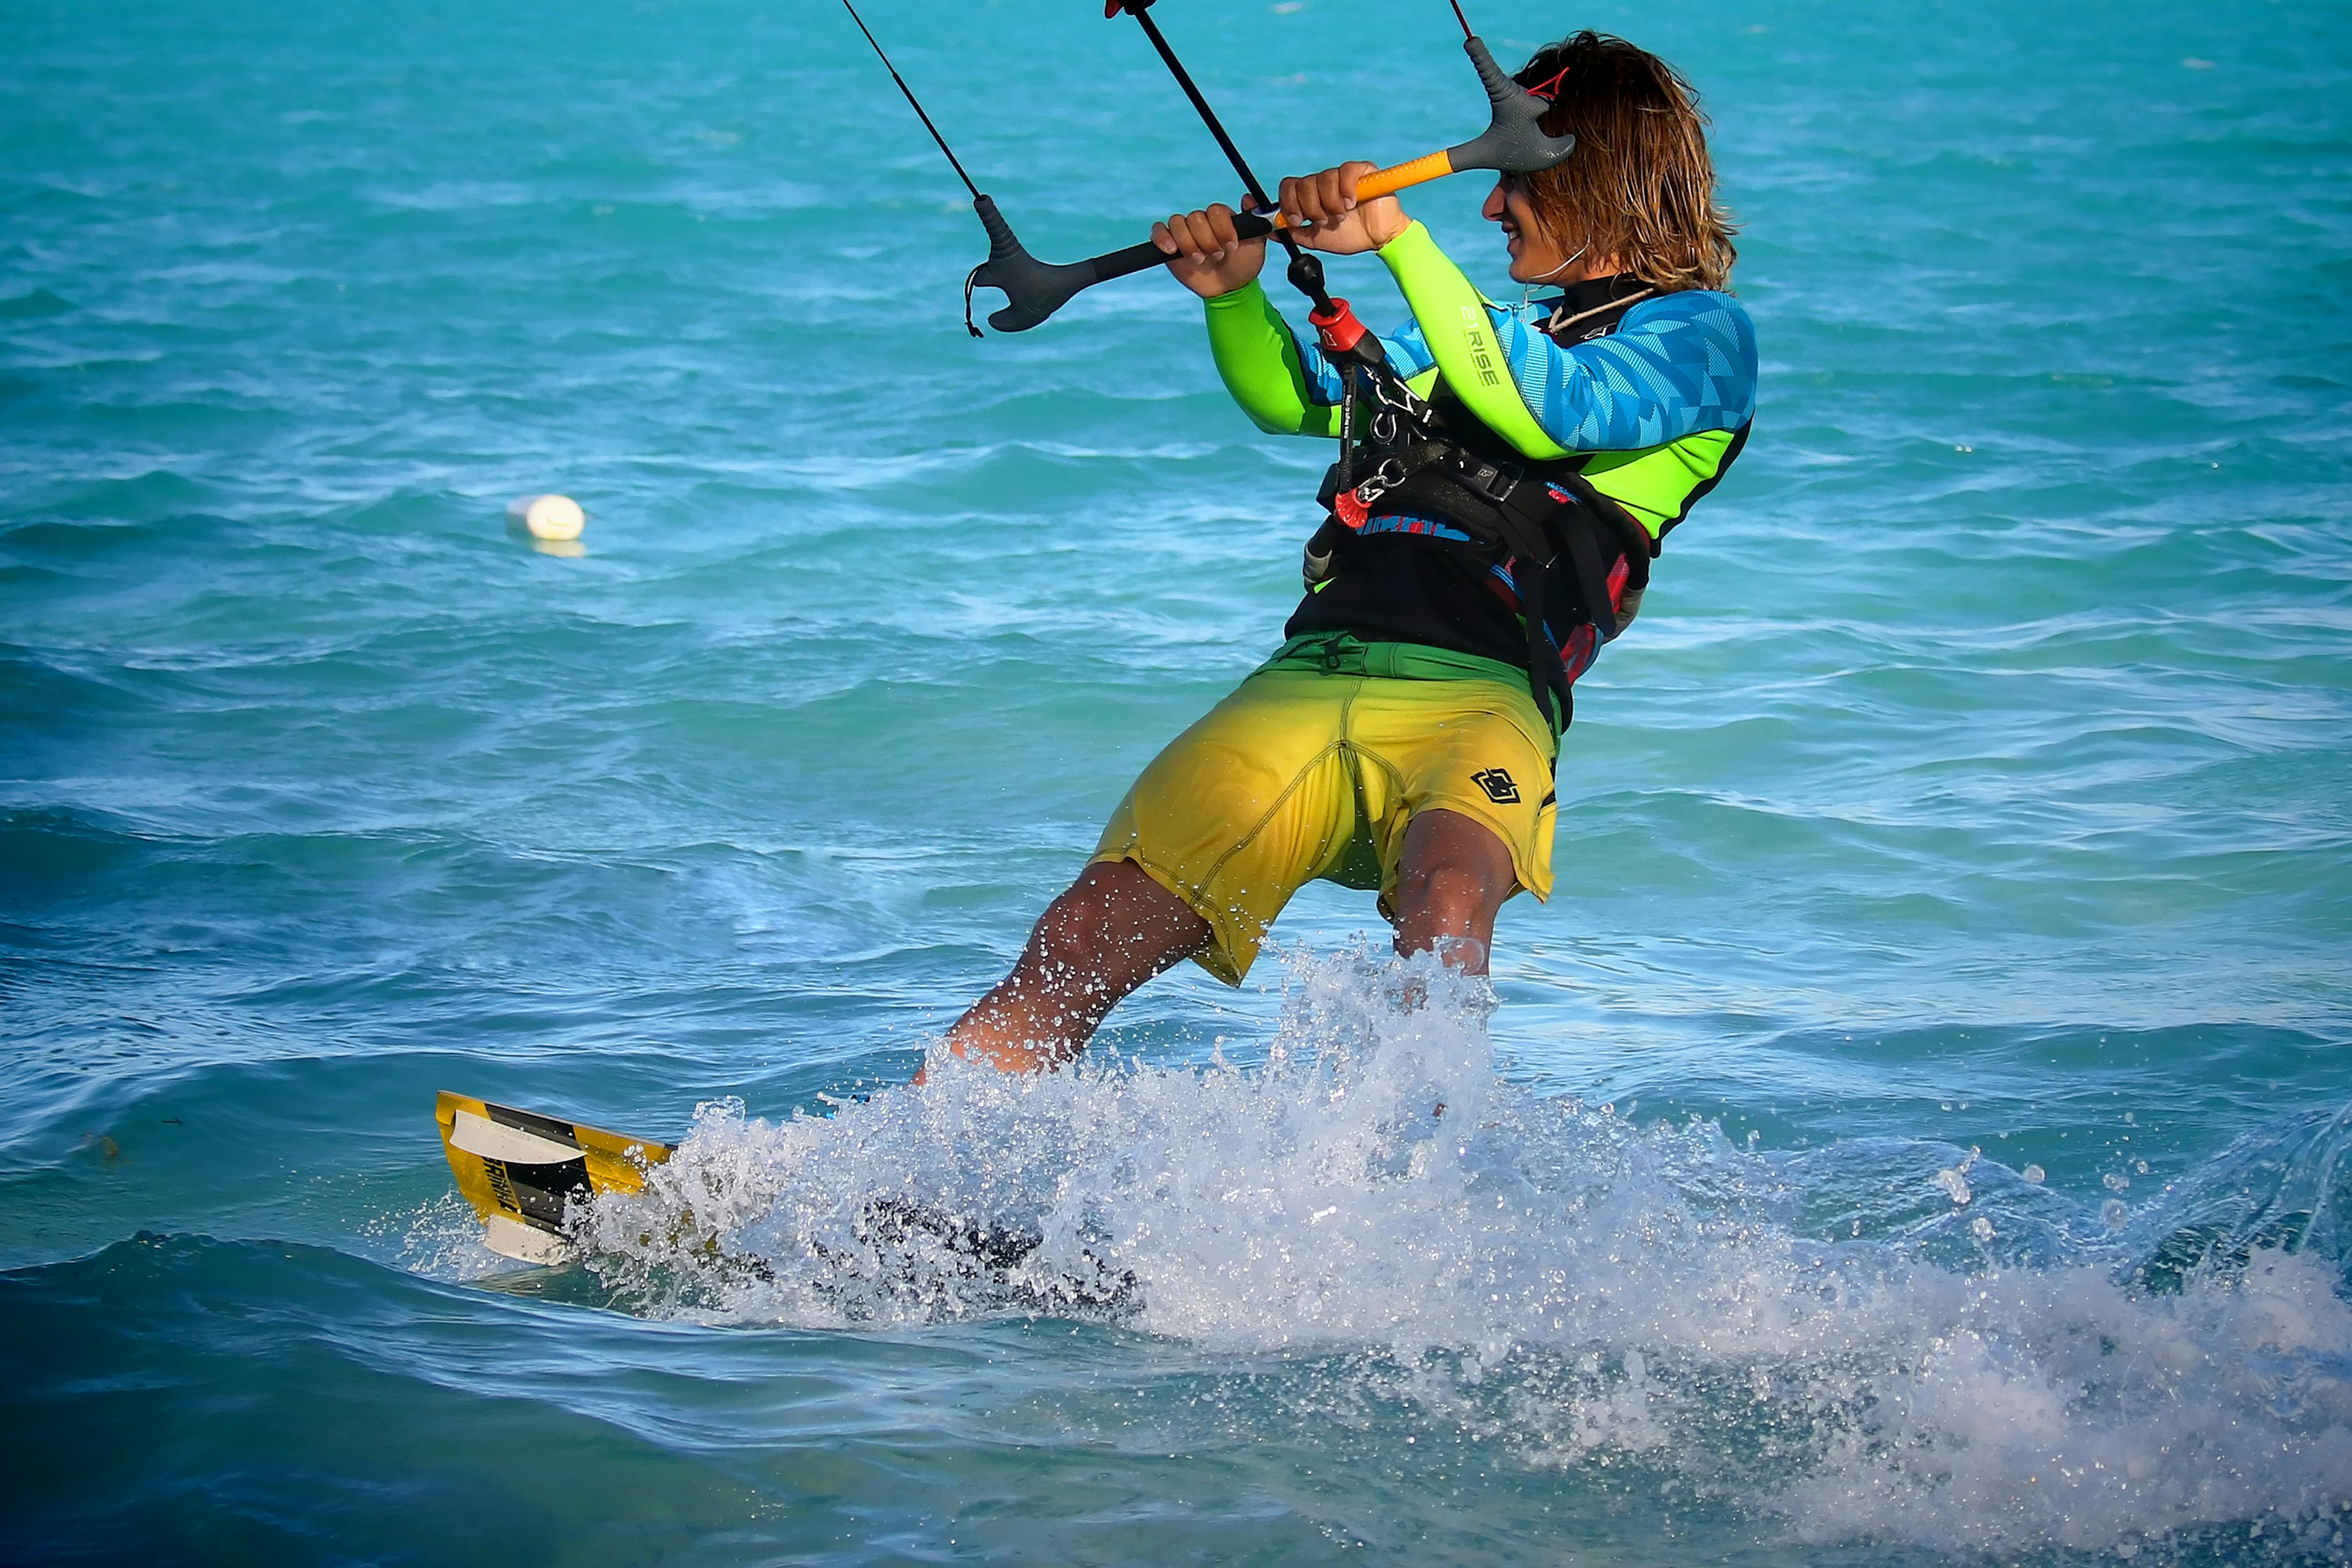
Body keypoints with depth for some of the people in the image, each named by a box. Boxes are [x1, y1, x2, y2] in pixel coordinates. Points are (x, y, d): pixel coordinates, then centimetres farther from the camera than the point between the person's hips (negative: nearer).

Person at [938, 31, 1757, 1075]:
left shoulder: (1698, 332, 10)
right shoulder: (1501, 326, 32)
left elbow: (1547, 412, -9)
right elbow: (1295, 399, 35)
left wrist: (1398, 241, -14)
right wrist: (1233, 292, 13)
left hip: (1479, 695, -5)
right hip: (1309, 676, 5)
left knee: (1443, 900, -39)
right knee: (1077, 951, -10)